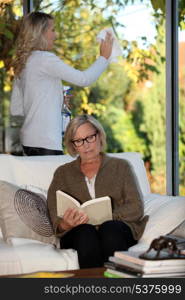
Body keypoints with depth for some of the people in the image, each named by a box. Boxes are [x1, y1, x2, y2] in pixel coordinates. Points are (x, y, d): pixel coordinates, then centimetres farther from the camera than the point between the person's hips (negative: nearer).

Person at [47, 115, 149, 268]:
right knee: (85, 232, -34)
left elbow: (136, 208, 4)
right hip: (77, 234, 0)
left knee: (109, 228, -35)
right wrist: (65, 225, -18)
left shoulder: (121, 166, 17)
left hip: (117, 231, 0)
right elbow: (55, 218, 8)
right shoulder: (63, 173, 20)